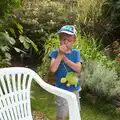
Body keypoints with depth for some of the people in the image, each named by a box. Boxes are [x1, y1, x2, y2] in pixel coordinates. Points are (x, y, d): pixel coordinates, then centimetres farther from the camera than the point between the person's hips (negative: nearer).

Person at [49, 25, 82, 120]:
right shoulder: (55, 53, -10)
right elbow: (53, 69, -23)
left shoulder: (76, 53, -4)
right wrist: (60, 54, -25)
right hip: (62, 89, -3)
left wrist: (64, 57, -21)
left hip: (74, 88, 3)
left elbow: (78, 69, -17)